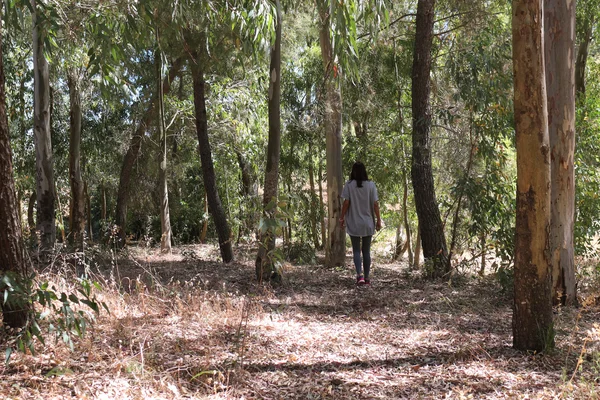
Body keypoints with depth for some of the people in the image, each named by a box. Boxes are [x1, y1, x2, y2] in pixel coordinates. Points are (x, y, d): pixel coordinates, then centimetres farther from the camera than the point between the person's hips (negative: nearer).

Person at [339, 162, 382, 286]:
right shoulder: (371, 185, -3)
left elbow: (346, 203, -8)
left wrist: (342, 218, 3)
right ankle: (366, 277, 14)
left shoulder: (349, 185, -7)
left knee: (356, 250, 5)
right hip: (368, 224, 1)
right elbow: (375, 204, -4)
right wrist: (378, 220, 3)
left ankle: (359, 275, -14)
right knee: (366, 251, 12)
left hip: (353, 223, -1)